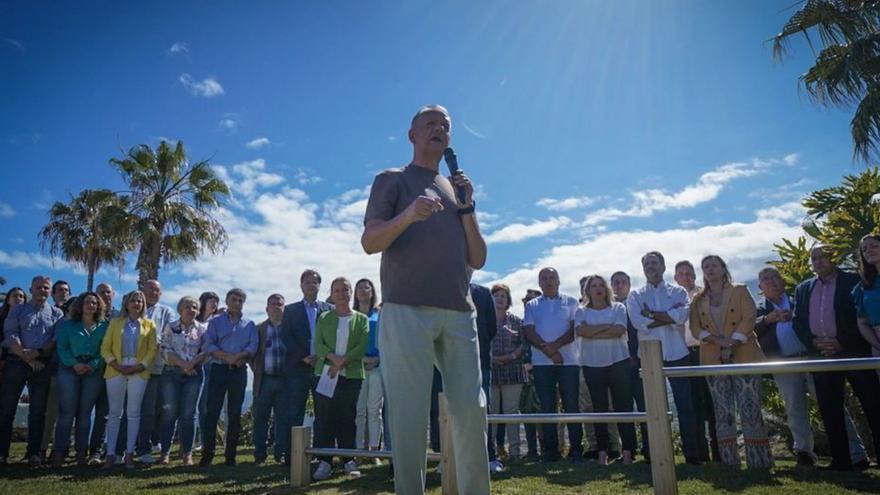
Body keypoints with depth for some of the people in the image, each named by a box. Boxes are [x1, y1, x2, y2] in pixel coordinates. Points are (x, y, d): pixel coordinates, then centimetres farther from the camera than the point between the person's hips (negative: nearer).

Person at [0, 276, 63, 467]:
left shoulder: (57, 313, 11)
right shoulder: (18, 310, 10)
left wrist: (38, 353, -14)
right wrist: (27, 357, -12)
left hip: (43, 364, 0)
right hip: (16, 362, 0)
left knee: (38, 411, 3)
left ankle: (34, 453, 8)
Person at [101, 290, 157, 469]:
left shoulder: (149, 324, 9)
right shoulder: (115, 322, 11)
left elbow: (152, 349, 2)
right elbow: (105, 347, 4)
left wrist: (139, 367, -11)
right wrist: (116, 365, -10)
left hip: (139, 372, -1)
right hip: (116, 371, 1)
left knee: (133, 413, 2)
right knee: (114, 413, 4)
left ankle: (129, 453, 8)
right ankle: (110, 454, 9)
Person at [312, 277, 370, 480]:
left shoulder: (361, 319, 8)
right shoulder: (324, 318, 12)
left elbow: (362, 346, -4)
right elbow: (318, 344, 2)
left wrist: (342, 362, -15)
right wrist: (334, 358, -16)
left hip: (351, 374, -1)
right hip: (325, 372, 1)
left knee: (347, 418, 3)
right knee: (324, 418, -2)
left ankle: (349, 460, 10)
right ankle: (325, 461, 3)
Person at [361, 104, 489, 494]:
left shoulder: (457, 188, 26)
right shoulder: (391, 180, 13)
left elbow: (478, 260, 18)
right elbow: (369, 242, -1)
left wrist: (466, 207, 6)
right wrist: (408, 215, -19)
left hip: (459, 313, 5)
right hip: (406, 310, -4)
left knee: (472, 411, 2)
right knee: (409, 415, -5)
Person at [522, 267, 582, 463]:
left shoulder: (571, 302, 9)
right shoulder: (532, 305, 12)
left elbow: (575, 329, -2)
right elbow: (528, 332, 1)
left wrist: (554, 345, -16)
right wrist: (547, 350, -14)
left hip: (569, 360, -1)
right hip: (542, 362, 1)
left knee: (571, 405, 0)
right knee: (547, 407, 3)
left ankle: (576, 449, 6)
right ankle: (550, 450, 9)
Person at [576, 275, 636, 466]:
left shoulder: (618, 308, 5)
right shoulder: (582, 311, 8)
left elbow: (619, 330, -11)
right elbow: (580, 331, -11)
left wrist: (592, 333, -10)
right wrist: (607, 326, -11)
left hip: (618, 361, -1)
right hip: (592, 364, 1)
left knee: (624, 405, 0)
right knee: (599, 407, 5)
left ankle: (627, 451, 6)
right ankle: (602, 452, 12)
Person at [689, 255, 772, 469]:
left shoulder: (740, 291, 6)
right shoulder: (698, 300, 13)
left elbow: (749, 318, -5)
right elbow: (695, 327, 4)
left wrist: (733, 342, -16)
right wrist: (718, 340, -12)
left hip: (743, 356, -3)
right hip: (714, 359, 3)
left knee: (750, 408, -5)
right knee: (723, 412, 4)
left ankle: (759, 461, 4)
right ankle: (729, 462, 11)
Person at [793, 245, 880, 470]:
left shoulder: (853, 281, 1)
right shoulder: (803, 288, 15)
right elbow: (798, 321, 13)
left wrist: (843, 342, -14)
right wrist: (813, 342, -4)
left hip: (853, 352, -4)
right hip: (822, 356, 4)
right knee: (829, 410, 6)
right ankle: (841, 460, 14)